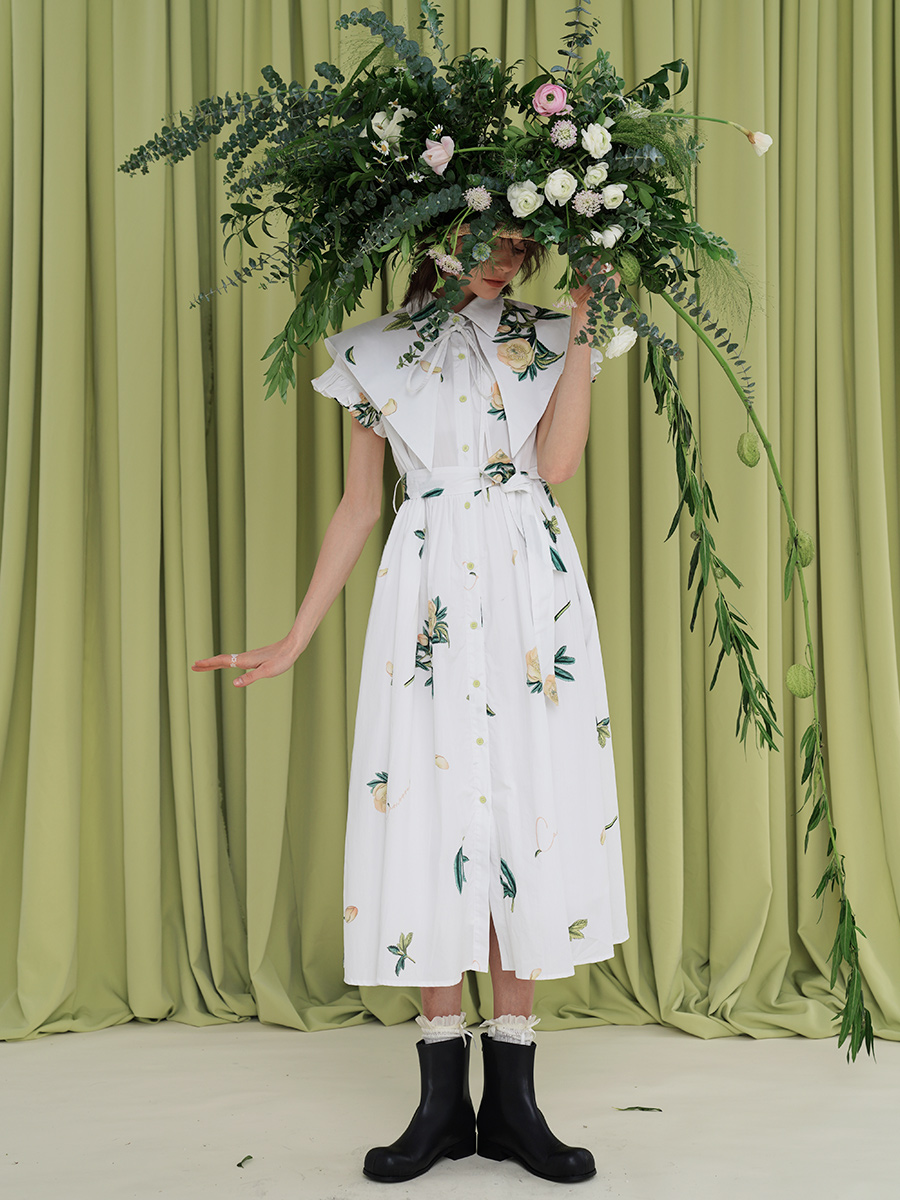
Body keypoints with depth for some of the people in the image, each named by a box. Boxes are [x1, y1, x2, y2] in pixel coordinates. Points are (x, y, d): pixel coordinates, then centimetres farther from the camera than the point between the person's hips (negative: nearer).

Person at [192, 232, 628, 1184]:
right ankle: (442, 1097, 9)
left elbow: (556, 463, -4)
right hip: (428, 591, 0)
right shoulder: (377, 349, 12)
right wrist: (294, 641, 8)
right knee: (429, 811, -3)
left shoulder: (548, 337, 13)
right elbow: (357, 507, 11)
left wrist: (584, 326, -1)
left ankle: (511, 1097, 8)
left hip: (534, 588, 1)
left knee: (533, 809, -2)